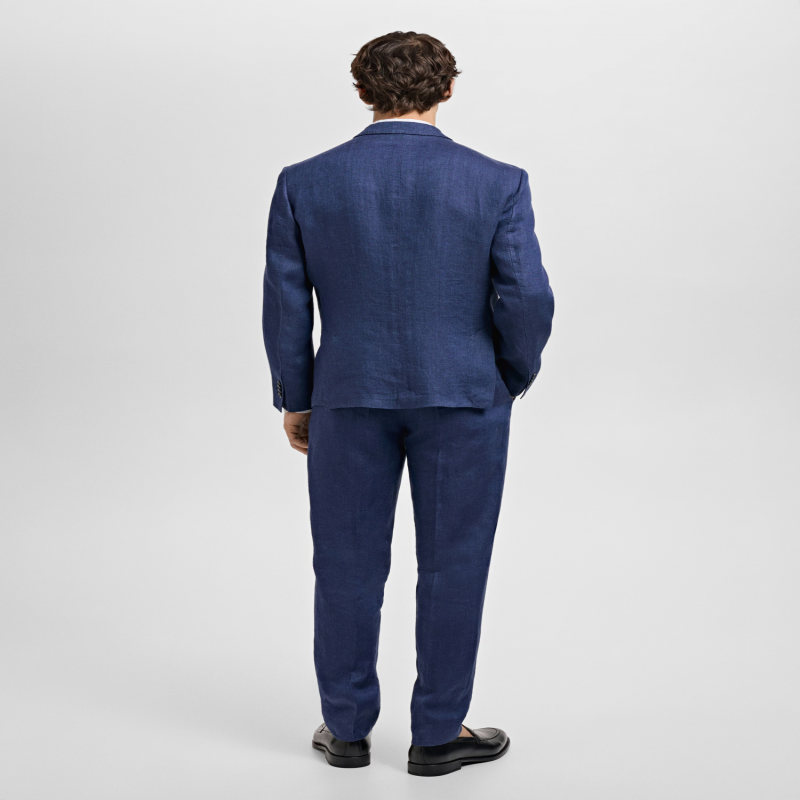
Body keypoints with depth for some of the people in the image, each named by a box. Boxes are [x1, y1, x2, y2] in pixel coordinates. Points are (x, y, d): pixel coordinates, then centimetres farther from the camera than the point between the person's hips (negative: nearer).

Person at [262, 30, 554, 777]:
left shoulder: (303, 183, -2)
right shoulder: (498, 182, -6)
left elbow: (285, 305, 0)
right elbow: (527, 297, -10)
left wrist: (295, 399, 11)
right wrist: (514, 375, 8)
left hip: (349, 397, 2)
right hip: (462, 395, -1)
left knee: (348, 566, 13)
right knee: (452, 565, 10)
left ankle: (347, 728, 24)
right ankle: (437, 733, 20)